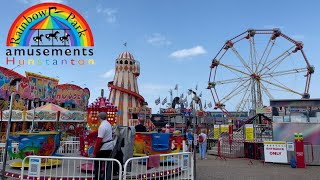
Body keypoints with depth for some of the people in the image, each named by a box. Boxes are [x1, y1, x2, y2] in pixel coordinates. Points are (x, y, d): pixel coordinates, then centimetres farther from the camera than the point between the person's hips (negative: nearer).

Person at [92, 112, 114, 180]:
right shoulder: (108, 124, 7)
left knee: (98, 164, 4)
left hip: (104, 148, -8)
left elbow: (99, 140, -22)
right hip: (110, 147, 8)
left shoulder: (102, 126, -19)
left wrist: (94, 152, -18)